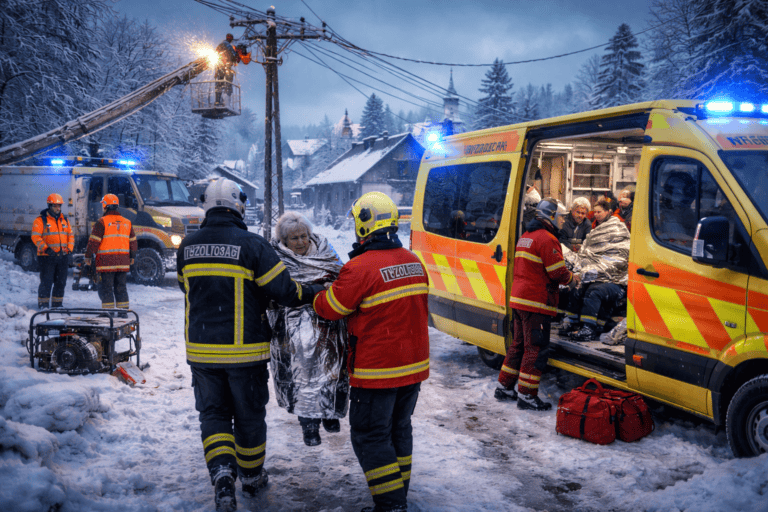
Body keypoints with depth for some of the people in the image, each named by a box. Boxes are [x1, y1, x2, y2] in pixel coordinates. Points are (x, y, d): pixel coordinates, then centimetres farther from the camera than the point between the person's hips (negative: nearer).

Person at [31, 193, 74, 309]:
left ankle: (57, 304, 20)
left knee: (61, 282, 10)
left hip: (63, 256, 5)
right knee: (46, 282, -5)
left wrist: (69, 248, 1)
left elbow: (70, 235, 16)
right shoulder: (41, 220, -3)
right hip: (47, 257, -5)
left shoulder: (64, 220, 15)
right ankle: (43, 305, 3)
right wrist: (45, 248, -21)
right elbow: (36, 237, -10)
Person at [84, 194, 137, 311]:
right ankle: (124, 310, 14)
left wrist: (88, 258, -3)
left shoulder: (102, 222, -6)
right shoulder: (127, 223, 11)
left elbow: (93, 242, -9)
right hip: (123, 262, 5)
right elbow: (133, 242, 16)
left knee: (106, 287, 1)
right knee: (121, 287, 13)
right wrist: (132, 257, 25)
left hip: (106, 262, -5)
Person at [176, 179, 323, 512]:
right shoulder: (252, 245, -13)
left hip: (201, 350, 3)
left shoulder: (187, 247, 1)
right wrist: (316, 292, 4)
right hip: (245, 351, -2)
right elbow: (285, 291, -13)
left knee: (213, 413, 14)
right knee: (249, 414, 14)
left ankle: (221, 473, -7)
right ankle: (252, 478, 30)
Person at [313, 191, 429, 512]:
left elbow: (330, 308, -10)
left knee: (370, 437, 5)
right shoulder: (414, 262, 4)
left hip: (377, 371, -7)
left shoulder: (360, 268, -20)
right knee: (399, 428, 21)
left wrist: (318, 295, 12)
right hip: (414, 365, 8)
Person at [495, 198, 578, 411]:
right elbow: (557, 272, -16)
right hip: (536, 302, -10)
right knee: (536, 348, -3)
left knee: (519, 344, 18)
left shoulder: (525, 237, 18)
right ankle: (527, 395, 1)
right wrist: (572, 279, 5)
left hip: (518, 299, 10)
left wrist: (564, 278, 18)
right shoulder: (546, 239, -14)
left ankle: (504, 387, 24)